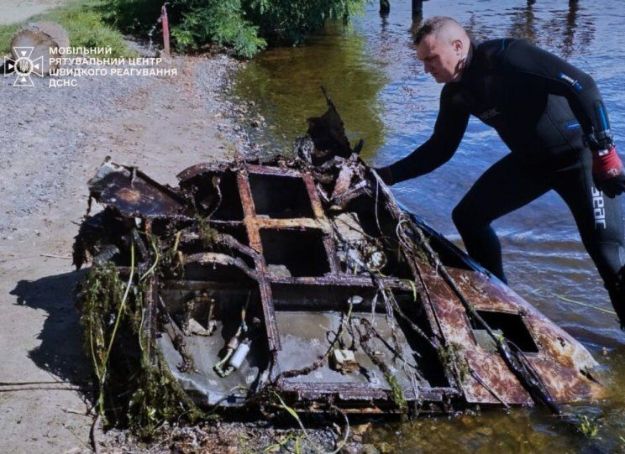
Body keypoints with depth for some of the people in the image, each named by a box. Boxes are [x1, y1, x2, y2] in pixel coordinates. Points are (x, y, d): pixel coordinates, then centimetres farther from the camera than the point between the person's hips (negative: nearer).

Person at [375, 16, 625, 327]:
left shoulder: (505, 57, -25)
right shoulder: (455, 94, -2)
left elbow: (582, 85, -28)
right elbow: (439, 149, 8)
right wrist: (387, 175, 2)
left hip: (576, 153, -7)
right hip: (528, 160, 8)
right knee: (468, 217, 5)